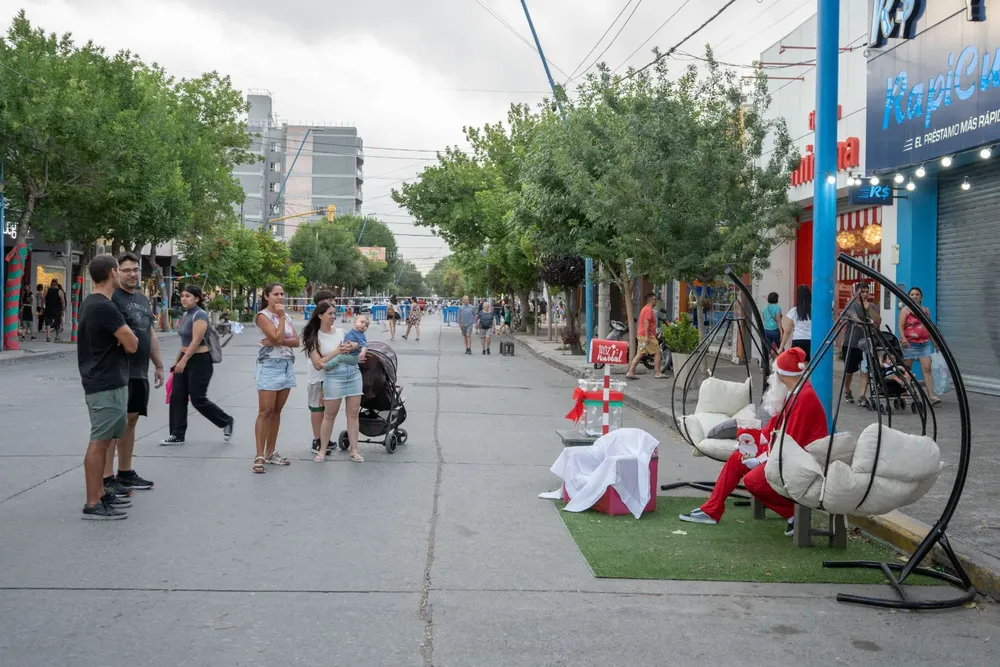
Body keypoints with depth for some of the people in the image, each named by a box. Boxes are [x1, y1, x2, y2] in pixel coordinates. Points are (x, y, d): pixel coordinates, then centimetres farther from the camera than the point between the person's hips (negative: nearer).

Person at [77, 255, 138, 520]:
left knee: (102, 440, 16)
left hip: (101, 382, 10)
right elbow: (131, 345, -17)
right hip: (107, 385, -10)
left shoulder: (90, 304, 13)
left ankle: (100, 493, 24)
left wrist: (125, 336, 1)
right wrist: (128, 337, 5)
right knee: (99, 442, -7)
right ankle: (93, 504, -4)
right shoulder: (104, 307, -19)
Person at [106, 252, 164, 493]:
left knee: (131, 420, 13)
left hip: (140, 372, 8)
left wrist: (158, 365, 21)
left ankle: (125, 473, 22)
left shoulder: (142, 298, 17)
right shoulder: (112, 297, -9)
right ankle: (106, 478, -3)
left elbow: (151, 334, 22)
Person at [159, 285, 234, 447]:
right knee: (177, 397, 5)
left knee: (198, 399, -3)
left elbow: (196, 341, -23)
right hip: (185, 359, 9)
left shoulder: (199, 315, -16)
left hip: (200, 361, -9)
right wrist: (177, 360, 19)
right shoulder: (185, 315, 11)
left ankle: (227, 422, 16)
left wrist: (183, 360, -25)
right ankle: (177, 435, 11)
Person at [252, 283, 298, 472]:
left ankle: (271, 452, 17)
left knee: (277, 411, 10)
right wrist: (281, 316, -10)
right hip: (269, 366, -7)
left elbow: (296, 341, 4)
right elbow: (277, 337, -19)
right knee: (265, 412, -9)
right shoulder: (262, 316, -6)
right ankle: (260, 456, -10)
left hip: (287, 366, 7)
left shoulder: (287, 316, 14)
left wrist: (278, 342, -13)